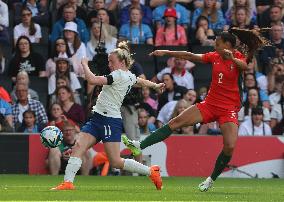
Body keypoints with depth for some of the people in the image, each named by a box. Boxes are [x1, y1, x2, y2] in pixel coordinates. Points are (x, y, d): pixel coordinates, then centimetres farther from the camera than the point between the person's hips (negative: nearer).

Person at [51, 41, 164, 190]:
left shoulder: (119, 75, -16)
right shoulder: (130, 76, 13)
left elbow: (93, 80, -23)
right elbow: (142, 82, 35)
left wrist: (84, 64, -6)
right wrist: (155, 86, 57)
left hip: (110, 121, -10)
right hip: (98, 118, 10)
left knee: (116, 162, -5)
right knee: (77, 147, -5)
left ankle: (151, 171, 10)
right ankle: (68, 182, -13)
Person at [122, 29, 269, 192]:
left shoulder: (239, 58, -8)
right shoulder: (215, 57, 6)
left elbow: (244, 66, -32)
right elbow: (191, 56, 10)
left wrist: (232, 58, -52)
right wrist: (167, 53, 8)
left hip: (229, 109, -5)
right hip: (209, 104, 5)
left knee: (230, 146, -20)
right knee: (175, 123, -5)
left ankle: (211, 180, -1)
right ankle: (139, 146, -8)